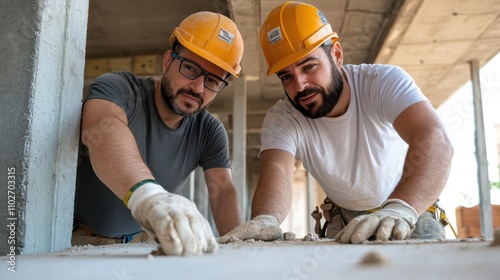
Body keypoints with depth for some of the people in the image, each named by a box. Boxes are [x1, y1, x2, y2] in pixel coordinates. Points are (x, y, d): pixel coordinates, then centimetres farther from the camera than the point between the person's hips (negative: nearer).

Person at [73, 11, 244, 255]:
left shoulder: (210, 132, -5)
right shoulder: (118, 89, -19)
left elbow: (222, 189, -14)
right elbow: (103, 130, -39)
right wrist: (146, 194, -58)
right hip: (81, 237, -1)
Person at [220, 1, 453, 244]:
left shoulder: (384, 81, -22)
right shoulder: (280, 119, -17)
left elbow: (434, 139, -36)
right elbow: (276, 171, -33)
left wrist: (399, 210, -53)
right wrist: (265, 219, -55)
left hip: (414, 214, -2)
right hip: (344, 225, 3)